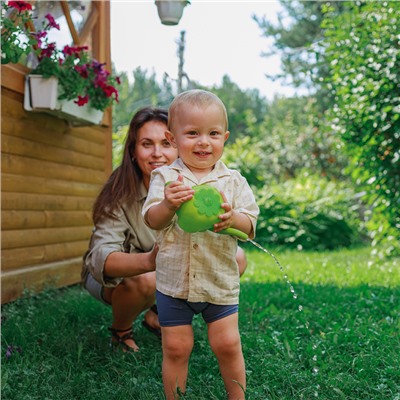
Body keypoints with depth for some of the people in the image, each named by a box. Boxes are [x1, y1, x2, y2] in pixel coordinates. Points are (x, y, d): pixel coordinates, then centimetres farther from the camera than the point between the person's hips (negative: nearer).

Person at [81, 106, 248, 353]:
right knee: (145, 280, -38)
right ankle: (121, 330, -3)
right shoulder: (120, 196, -28)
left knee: (237, 259, -12)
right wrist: (149, 261, -61)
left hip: (169, 275, 5)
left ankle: (159, 316, 4)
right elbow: (100, 258, -41)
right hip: (109, 276, -4)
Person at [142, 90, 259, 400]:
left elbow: (250, 223, -5)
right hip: (174, 279, 0)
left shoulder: (233, 181, 0)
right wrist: (168, 205, -38)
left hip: (220, 281, 1)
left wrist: (233, 219, -29)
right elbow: (152, 221, -15)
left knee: (228, 344, 5)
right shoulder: (165, 177, -4)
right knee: (176, 348, 7)